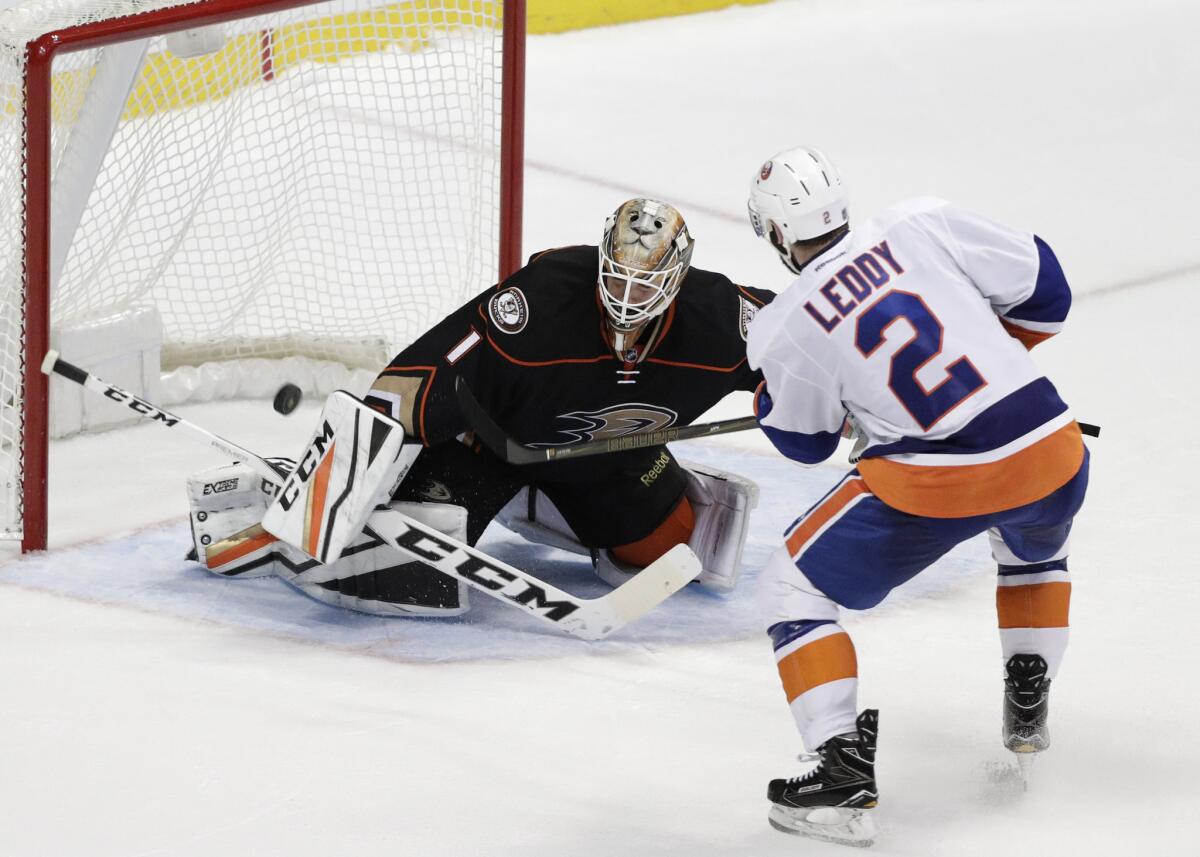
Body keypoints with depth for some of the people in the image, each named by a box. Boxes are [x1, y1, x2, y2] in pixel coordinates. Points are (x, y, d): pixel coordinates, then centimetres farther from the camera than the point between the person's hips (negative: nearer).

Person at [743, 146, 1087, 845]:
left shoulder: (784, 331, -1)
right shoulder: (923, 227, 4)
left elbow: (805, 441, 14)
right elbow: (1042, 285, 11)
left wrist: (770, 390, 32)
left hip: (933, 487, -4)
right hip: (1050, 445, 4)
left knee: (793, 589, 11)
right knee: (1034, 546, 40)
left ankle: (844, 770, -3)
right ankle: (1029, 709, 45)